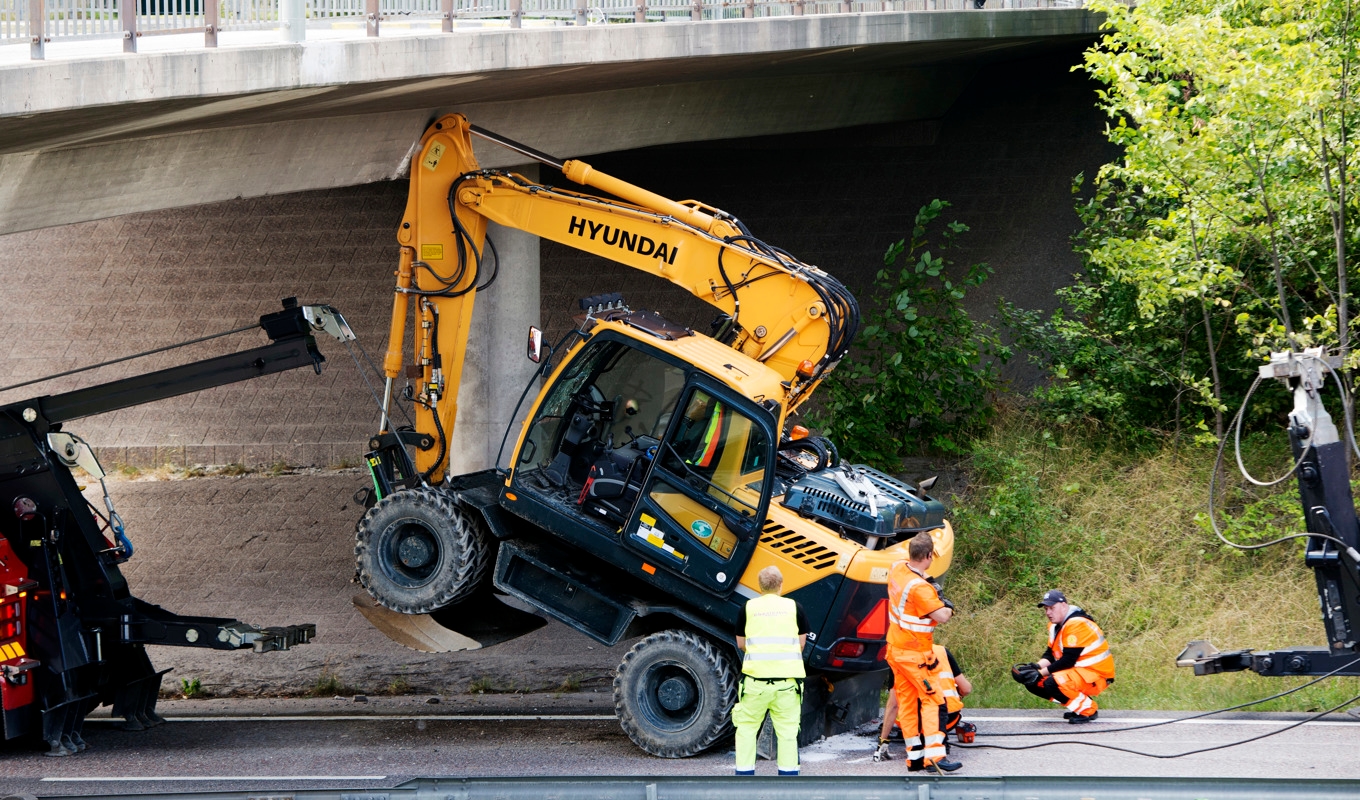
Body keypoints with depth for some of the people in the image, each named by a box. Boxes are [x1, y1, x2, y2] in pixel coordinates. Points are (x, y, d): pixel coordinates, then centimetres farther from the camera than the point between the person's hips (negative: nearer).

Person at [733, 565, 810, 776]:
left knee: (747, 727, 9)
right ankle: (788, 774, 6)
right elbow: (802, 643, 10)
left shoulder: (749, 607, 3)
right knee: (787, 729, 7)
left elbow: (741, 644, 10)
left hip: (756, 678, -1)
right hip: (788, 677, 1)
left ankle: (745, 775, 5)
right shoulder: (794, 607, 4)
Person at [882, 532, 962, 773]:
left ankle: (914, 755, 13)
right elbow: (941, 617, -24)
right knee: (934, 699, -8)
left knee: (906, 700, 11)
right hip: (915, 654, -9)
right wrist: (948, 606, -4)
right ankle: (934, 754, -18)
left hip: (895, 649, 9)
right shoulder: (920, 588, -26)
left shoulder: (897, 568, 0)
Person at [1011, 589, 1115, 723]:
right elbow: (1050, 654, 11)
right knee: (1034, 683, 4)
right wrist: (1036, 667, -10)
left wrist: (1040, 673, -22)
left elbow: (1068, 661, -24)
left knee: (1053, 683, -33)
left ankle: (1088, 709, -12)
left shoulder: (1077, 625, -21)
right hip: (1077, 671, 10)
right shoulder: (1055, 626, 10)